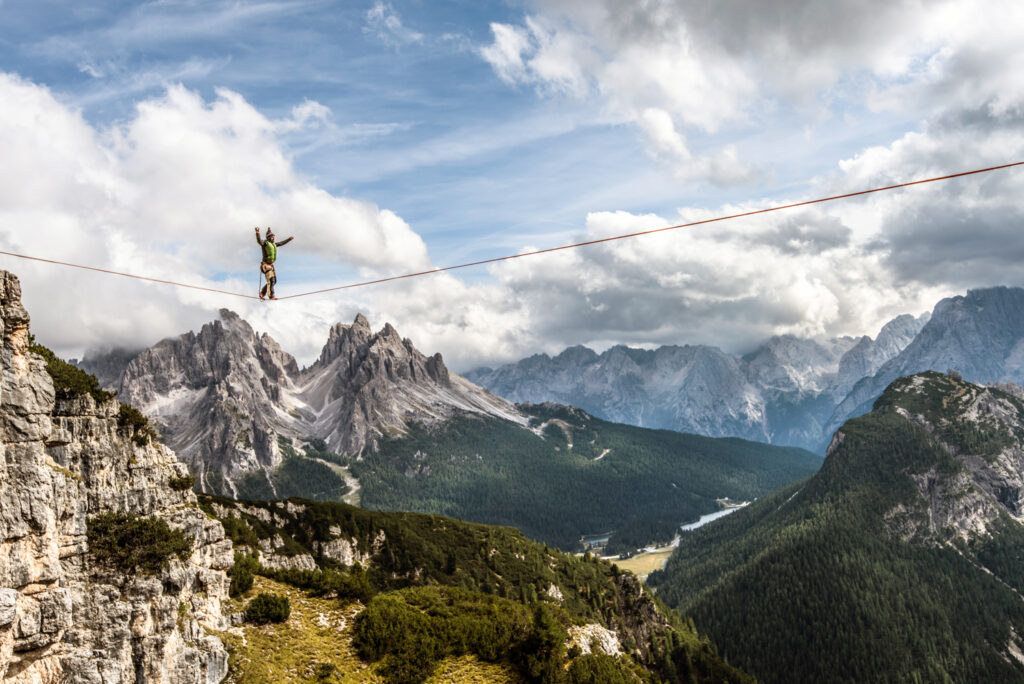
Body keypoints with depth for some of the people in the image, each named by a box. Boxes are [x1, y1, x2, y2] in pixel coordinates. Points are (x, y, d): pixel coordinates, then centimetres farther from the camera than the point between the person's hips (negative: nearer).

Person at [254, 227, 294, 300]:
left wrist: (289, 239, 39)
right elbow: (259, 241, -31)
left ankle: (262, 293, 20)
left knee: (274, 281, 10)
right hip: (266, 265, -9)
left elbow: (282, 243, 31)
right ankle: (271, 296, -15)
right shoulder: (265, 243, -9)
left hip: (271, 265, 9)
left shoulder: (274, 244, 15)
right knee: (270, 280, -17)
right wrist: (257, 233, -48)